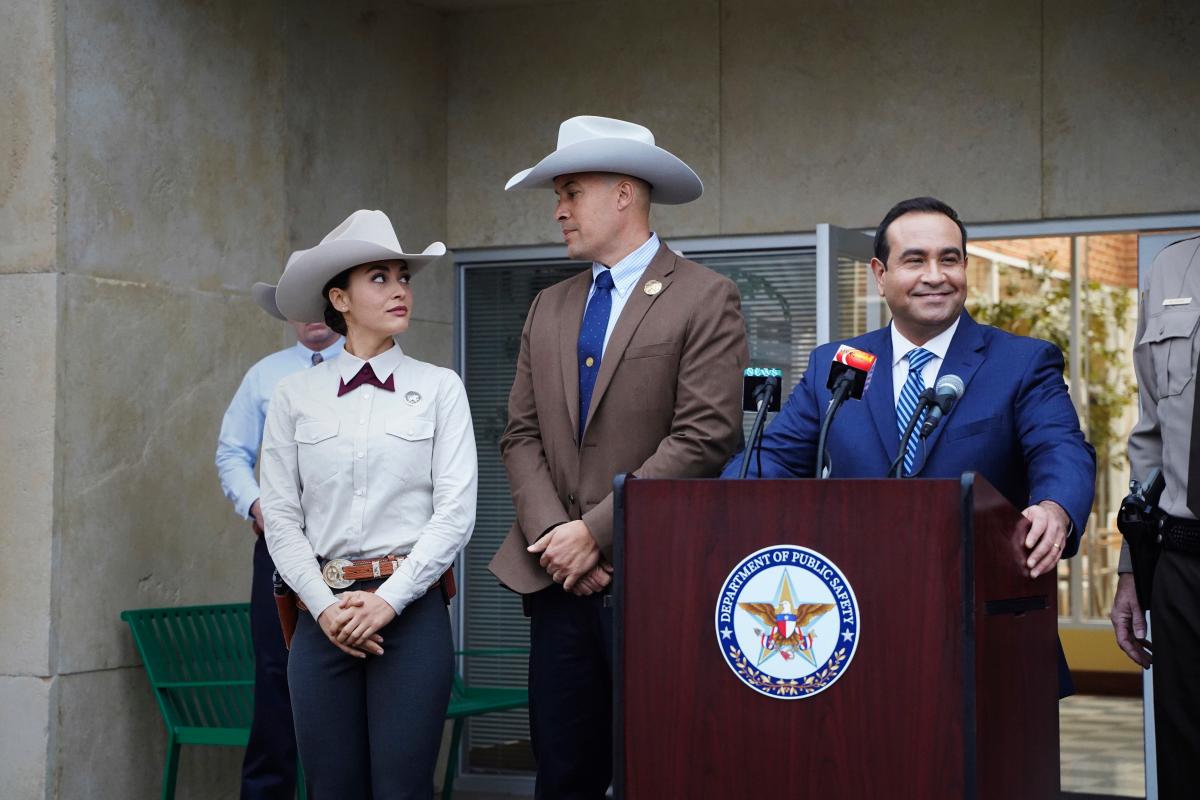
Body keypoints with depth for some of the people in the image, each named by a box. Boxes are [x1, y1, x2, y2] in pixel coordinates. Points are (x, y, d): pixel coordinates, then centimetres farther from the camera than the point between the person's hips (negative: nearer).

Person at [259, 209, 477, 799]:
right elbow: (282, 518, 5)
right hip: (324, 612, 1)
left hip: (410, 610, -1)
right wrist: (325, 606, -7)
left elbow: (455, 512, -2)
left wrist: (388, 600, -10)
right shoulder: (295, 395, 7)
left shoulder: (439, 388, 4)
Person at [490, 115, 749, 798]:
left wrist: (596, 531, -13)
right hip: (561, 577, 6)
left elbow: (705, 438, -13)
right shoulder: (550, 308, 15)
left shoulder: (705, 299, -5)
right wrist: (551, 534, -6)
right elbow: (522, 434, 11)